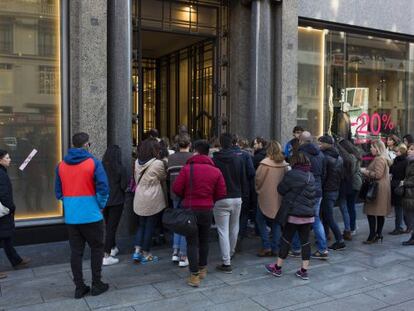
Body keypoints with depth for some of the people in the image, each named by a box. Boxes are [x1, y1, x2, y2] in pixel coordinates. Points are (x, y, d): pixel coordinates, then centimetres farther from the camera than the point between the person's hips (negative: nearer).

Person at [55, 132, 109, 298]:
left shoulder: (61, 165, 4)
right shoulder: (94, 163, -9)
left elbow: (58, 192, 8)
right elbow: (103, 188, -13)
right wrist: (100, 206, 1)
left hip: (71, 217, 4)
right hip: (91, 215, -4)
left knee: (76, 251, 12)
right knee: (96, 249, 11)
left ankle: (79, 287, 19)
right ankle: (96, 285, 17)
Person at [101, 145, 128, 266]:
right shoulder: (121, 169, -15)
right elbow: (124, 186, -12)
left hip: (103, 200, 4)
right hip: (116, 201, -4)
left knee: (108, 225, 21)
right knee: (112, 227, 2)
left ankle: (113, 248, 39)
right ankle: (106, 256, 2)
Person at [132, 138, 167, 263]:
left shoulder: (137, 162, 0)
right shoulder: (158, 164, -17)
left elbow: (136, 179, 10)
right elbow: (163, 178, -2)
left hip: (139, 199, 5)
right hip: (153, 200, -5)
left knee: (141, 225, 18)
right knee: (150, 227, 7)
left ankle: (137, 251, 12)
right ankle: (146, 254, 16)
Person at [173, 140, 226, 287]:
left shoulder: (187, 168, -12)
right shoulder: (216, 171, -4)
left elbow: (176, 188, -12)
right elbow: (221, 193, -4)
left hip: (190, 209, -3)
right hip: (207, 210, 3)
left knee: (192, 242, 3)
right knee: (204, 240, 20)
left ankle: (194, 275, 2)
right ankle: (202, 269, 33)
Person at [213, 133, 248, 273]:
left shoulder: (214, 160, -9)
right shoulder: (239, 160, -1)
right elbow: (244, 180, 4)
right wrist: (243, 195, 15)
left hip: (220, 200, -3)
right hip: (237, 198, 4)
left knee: (223, 231, -1)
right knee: (234, 228, 20)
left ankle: (226, 263, -3)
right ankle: (230, 254, 39)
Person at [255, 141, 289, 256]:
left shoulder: (265, 163, -17)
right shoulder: (284, 164, -2)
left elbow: (258, 179, -11)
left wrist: (258, 190, 7)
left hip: (266, 196, -5)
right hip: (279, 197, 5)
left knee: (261, 220, 9)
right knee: (276, 222, 13)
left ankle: (266, 246, 2)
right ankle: (275, 248, 16)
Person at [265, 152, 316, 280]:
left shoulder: (292, 174, -13)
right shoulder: (311, 175, 8)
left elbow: (281, 189, -6)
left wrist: (289, 194, 15)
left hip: (294, 213, -6)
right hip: (309, 214, 6)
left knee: (286, 239, 5)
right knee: (305, 241, 9)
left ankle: (277, 267, 16)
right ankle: (304, 270, 13)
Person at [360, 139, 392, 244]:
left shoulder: (380, 159, -14)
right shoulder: (384, 158, 19)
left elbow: (378, 174, -21)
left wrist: (365, 172, -11)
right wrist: (366, 171, 12)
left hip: (378, 188, -11)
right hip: (382, 189, 11)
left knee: (371, 212, -8)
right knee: (380, 213, 12)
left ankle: (372, 236, -6)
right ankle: (379, 234, 18)